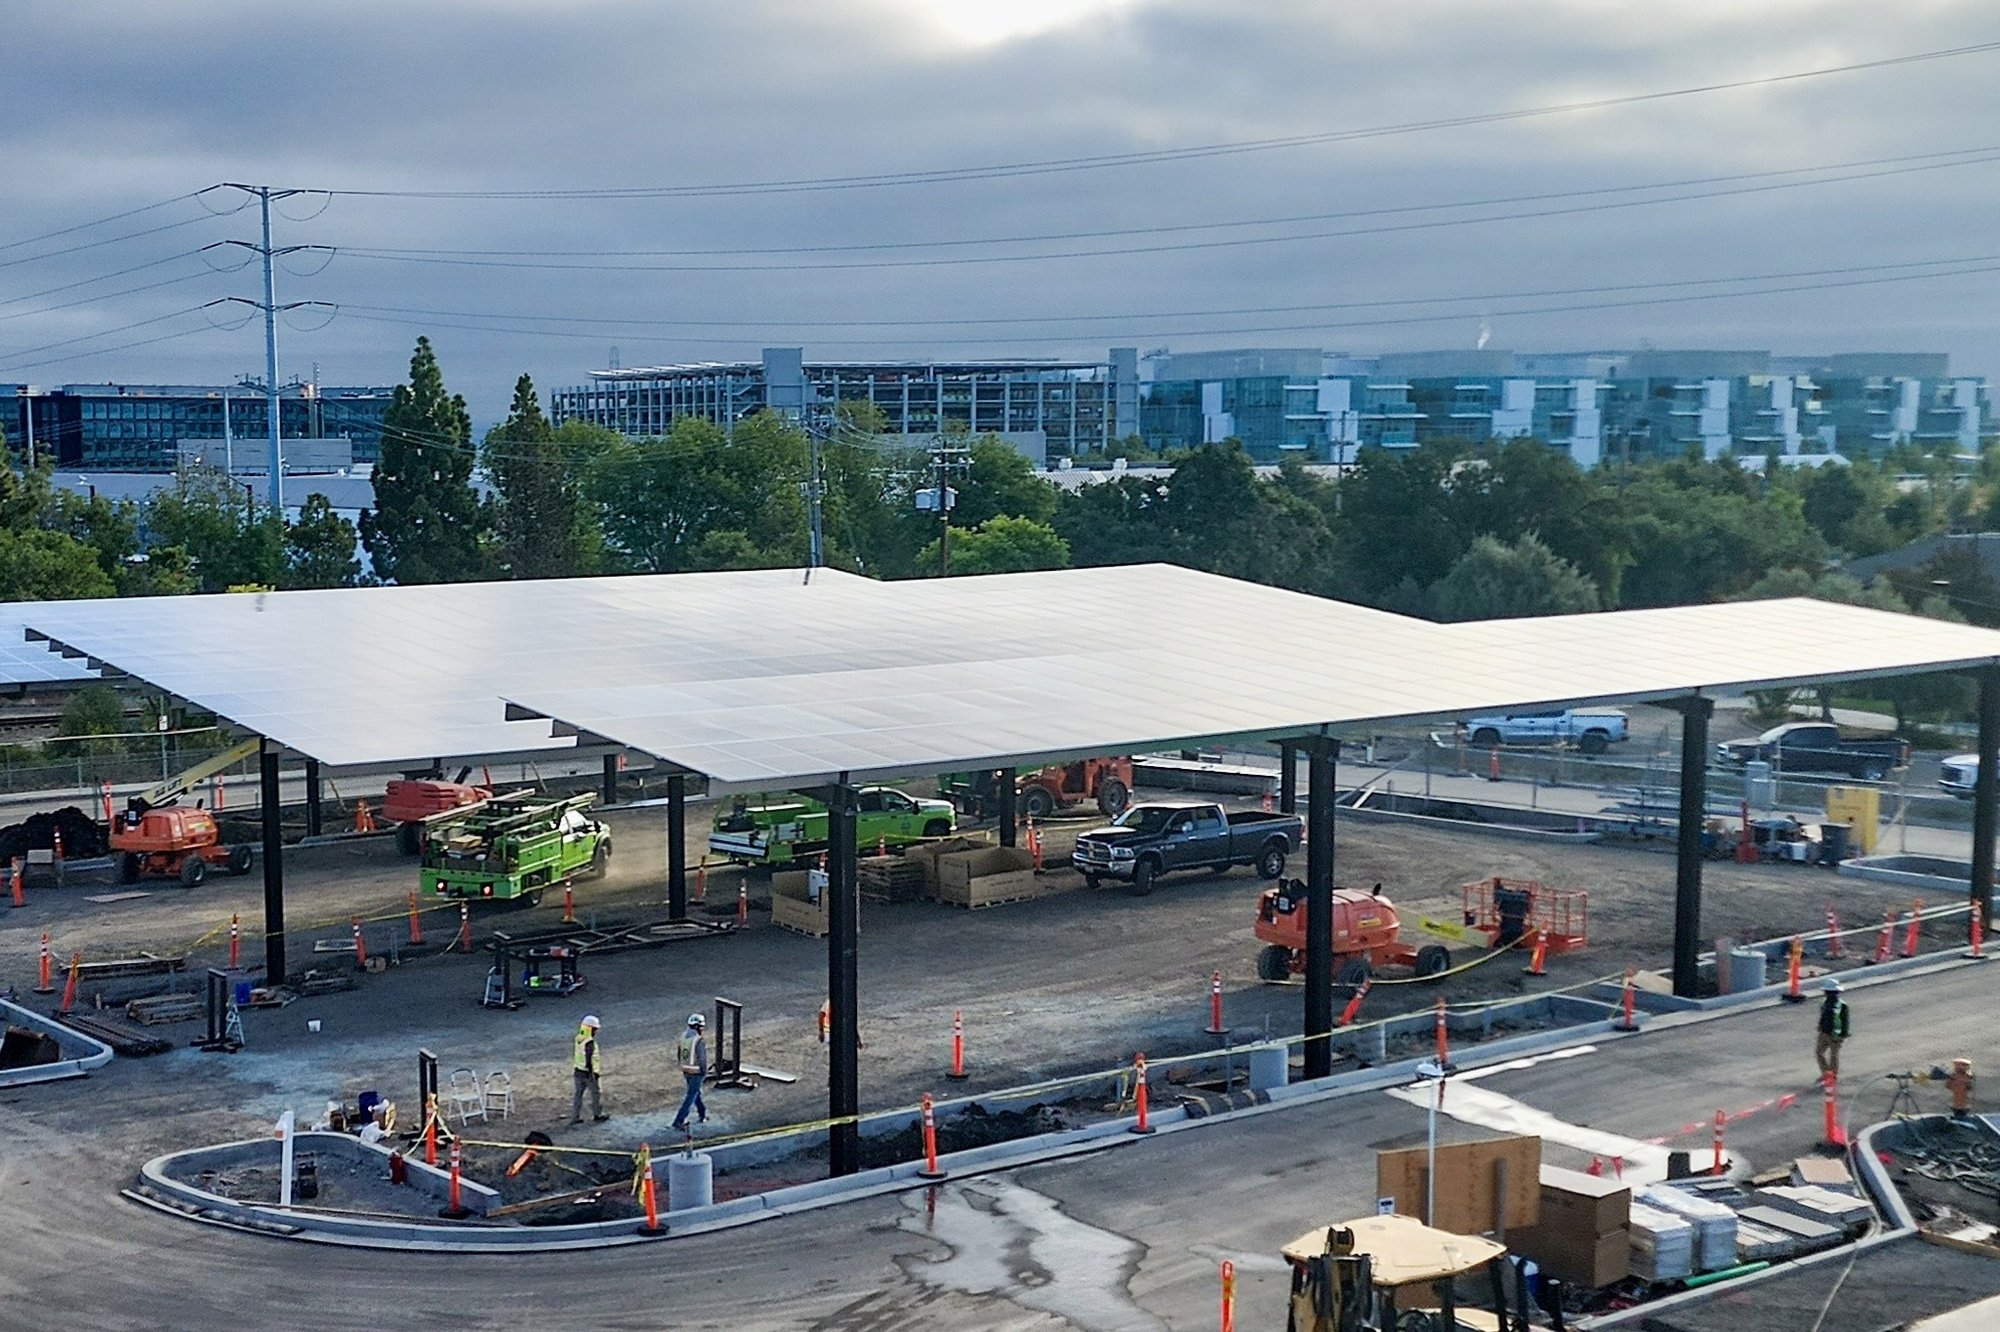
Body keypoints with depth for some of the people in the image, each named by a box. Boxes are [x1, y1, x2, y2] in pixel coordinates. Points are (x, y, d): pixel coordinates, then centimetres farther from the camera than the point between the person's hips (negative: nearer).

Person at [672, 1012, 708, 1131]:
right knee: (690, 1097, -1)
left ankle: (703, 1115, 39)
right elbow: (702, 1058, -21)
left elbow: (680, 1054, 9)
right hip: (696, 1072, -8)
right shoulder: (699, 1040, -24)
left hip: (686, 1071, 8)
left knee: (697, 1093, 24)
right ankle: (679, 1122, -4)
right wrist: (705, 1073, -8)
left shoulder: (683, 1036, -1)